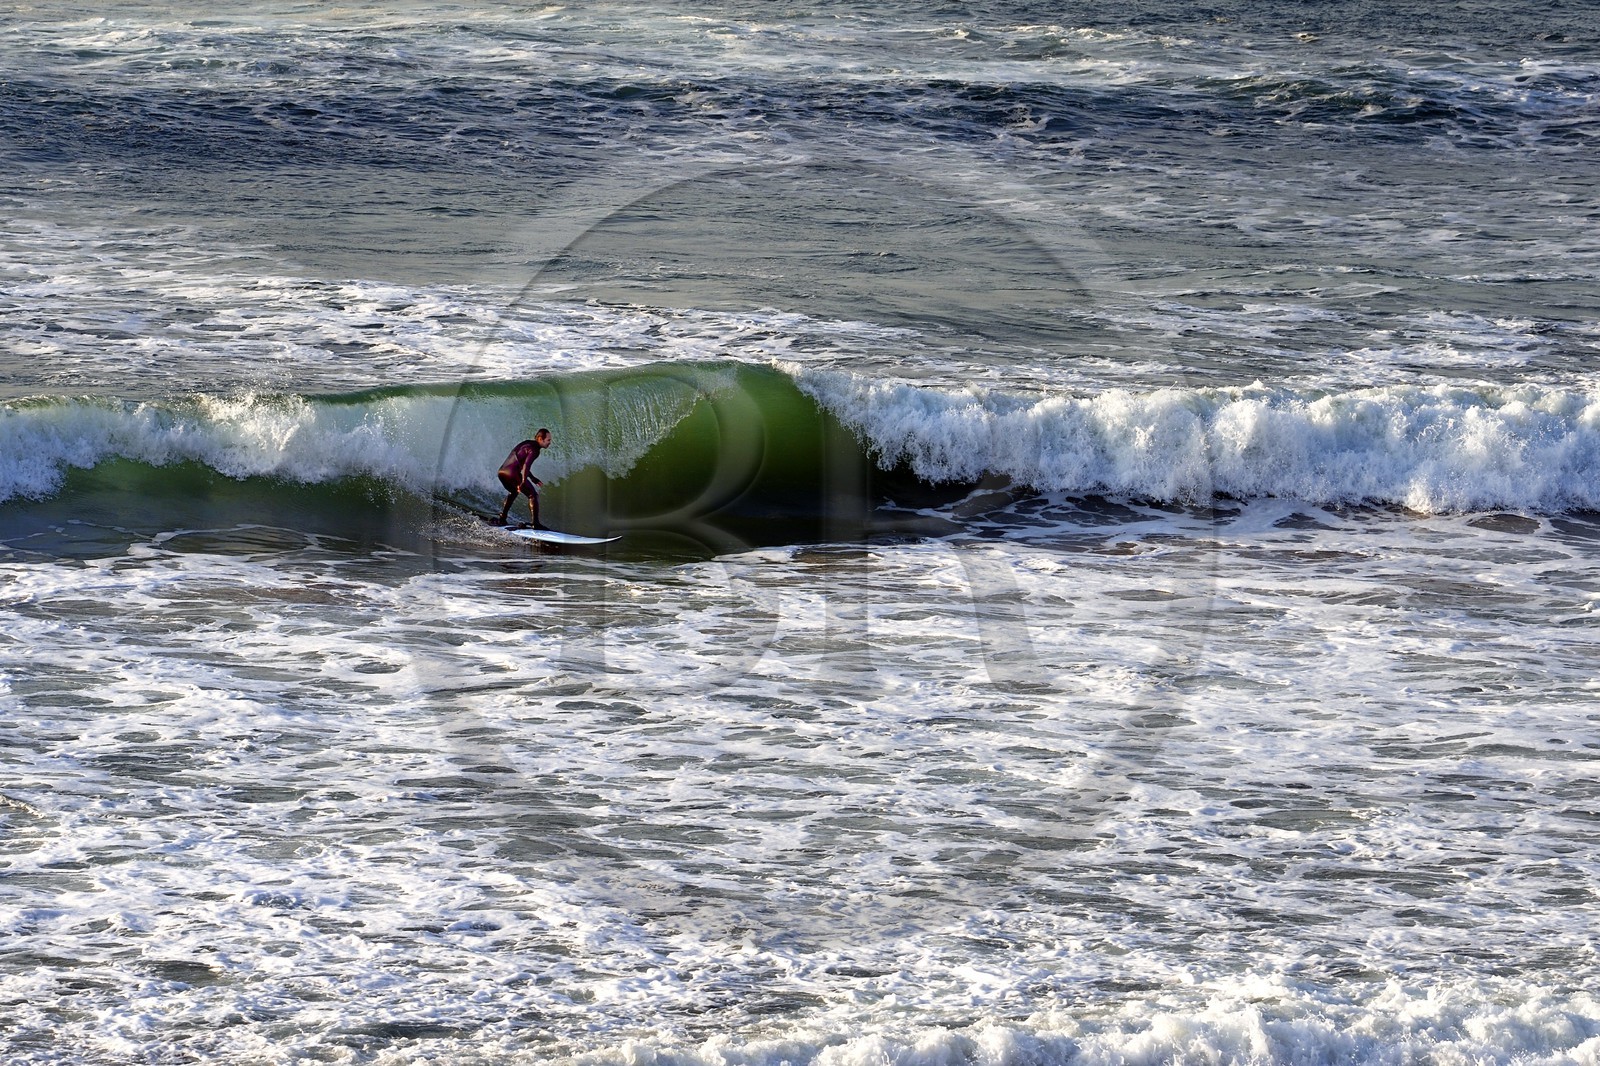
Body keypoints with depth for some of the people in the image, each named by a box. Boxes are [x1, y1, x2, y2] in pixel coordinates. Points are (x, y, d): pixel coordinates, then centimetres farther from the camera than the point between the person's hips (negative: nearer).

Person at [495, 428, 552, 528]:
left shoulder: (527, 444, 22)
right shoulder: (534, 449, -7)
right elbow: (526, 465, -22)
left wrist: (533, 479, 33)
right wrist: (523, 482, -29)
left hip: (502, 471, 9)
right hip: (512, 473, -9)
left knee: (514, 492, 35)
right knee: (533, 495, -2)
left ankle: (502, 519, 34)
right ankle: (536, 523, -12)